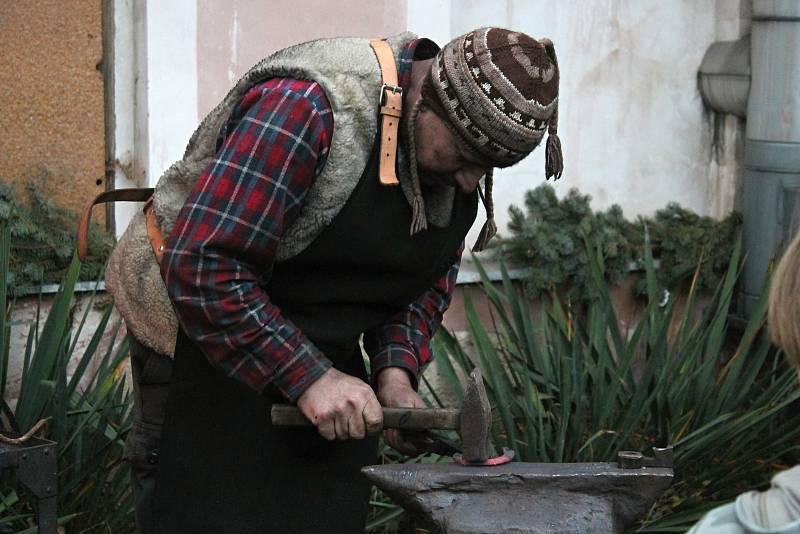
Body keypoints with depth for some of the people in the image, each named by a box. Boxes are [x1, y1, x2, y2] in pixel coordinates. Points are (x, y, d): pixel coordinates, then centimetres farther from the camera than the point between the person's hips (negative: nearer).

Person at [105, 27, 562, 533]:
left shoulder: (463, 154, -3)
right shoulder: (309, 107, -29)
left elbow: (431, 279, 10)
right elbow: (200, 266, -31)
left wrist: (397, 368, -8)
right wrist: (308, 376, -30)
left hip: (323, 352, 7)